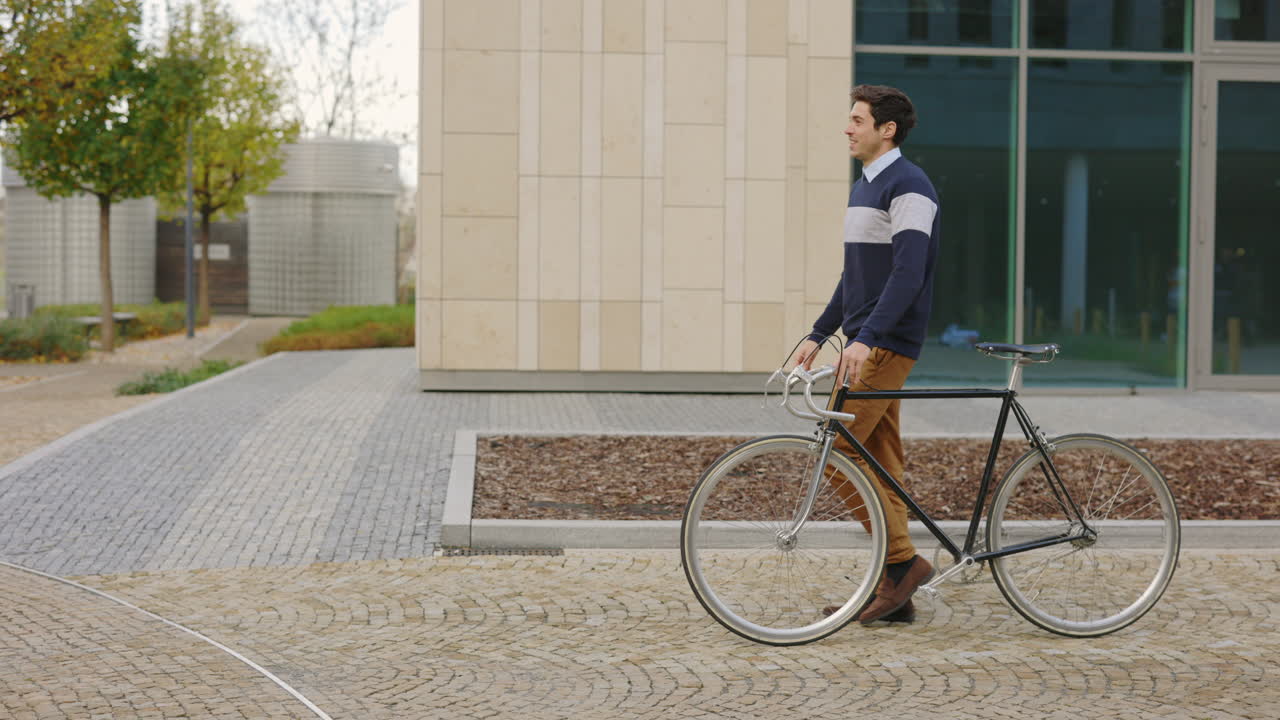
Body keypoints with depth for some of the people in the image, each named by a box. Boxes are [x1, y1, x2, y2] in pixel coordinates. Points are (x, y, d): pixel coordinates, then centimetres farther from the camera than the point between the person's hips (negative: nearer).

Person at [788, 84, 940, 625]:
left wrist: (864, 339, -30)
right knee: (879, 463, 9)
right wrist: (818, 335, 20)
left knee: (837, 452, -13)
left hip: (885, 346, -10)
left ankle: (903, 561, -5)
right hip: (864, 343, 10)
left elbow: (908, 275, -22)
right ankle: (894, 590, 12)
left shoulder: (908, 186, -12)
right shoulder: (864, 186, 18)